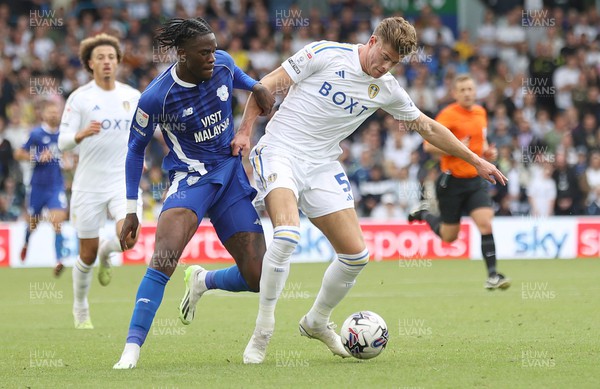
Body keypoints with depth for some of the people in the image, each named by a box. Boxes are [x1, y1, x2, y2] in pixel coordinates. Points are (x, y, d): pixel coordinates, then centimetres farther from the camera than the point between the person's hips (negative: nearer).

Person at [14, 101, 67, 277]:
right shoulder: (36, 134, -9)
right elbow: (18, 154, -7)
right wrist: (38, 158, -18)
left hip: (56, 186, 1)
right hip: (38, 185, -1)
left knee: (57, 222, -15)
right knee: (33, 222, 15)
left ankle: (59, 260, -20)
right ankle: (26, 244, 48)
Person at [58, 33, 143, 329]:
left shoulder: (132, 96, 5)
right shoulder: (79, 97, -5)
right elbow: (63, 141, -9)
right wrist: (81, 134, -29)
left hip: (123, 180, 2)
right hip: (89, 184, -2)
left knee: (128, 238, -22)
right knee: (87, 254, 4)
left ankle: (107, 252, 15)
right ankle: (80, 309, 28)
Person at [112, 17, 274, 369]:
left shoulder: (222, 64, -5)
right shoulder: (157, 97, -17)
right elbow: (136, 149, -2)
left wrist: (257, 87, -1)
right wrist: (131, 210, -2)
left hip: (232, 174, 5)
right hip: (191, 178, -5)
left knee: (258, 279, -2)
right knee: (164, 258, -32)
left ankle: (202, 282, 31)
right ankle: (132, 349, -28)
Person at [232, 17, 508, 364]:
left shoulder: (386, 89, 6)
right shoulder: (326, 54, -10)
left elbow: (428, 127, 18)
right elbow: (269, 84, -5)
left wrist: (475, 160, 19)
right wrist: (246, 130, -13)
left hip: (323, 166, 6)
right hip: (281, 152, -6)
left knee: (356, 254, -1)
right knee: (288, 234, -30)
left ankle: (317, 321, 26)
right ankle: (263, 331, -19)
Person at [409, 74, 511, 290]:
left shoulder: (481, 112, 8)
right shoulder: (449, 114, -12)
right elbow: (428, 145, -16)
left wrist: (487, 151, 6)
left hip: (476, 180, 4)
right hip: (452, 181, -4)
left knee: (486, 224, -15)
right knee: (449, 236, 7)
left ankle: (492, 275, -13)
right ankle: (423, 214, 37)